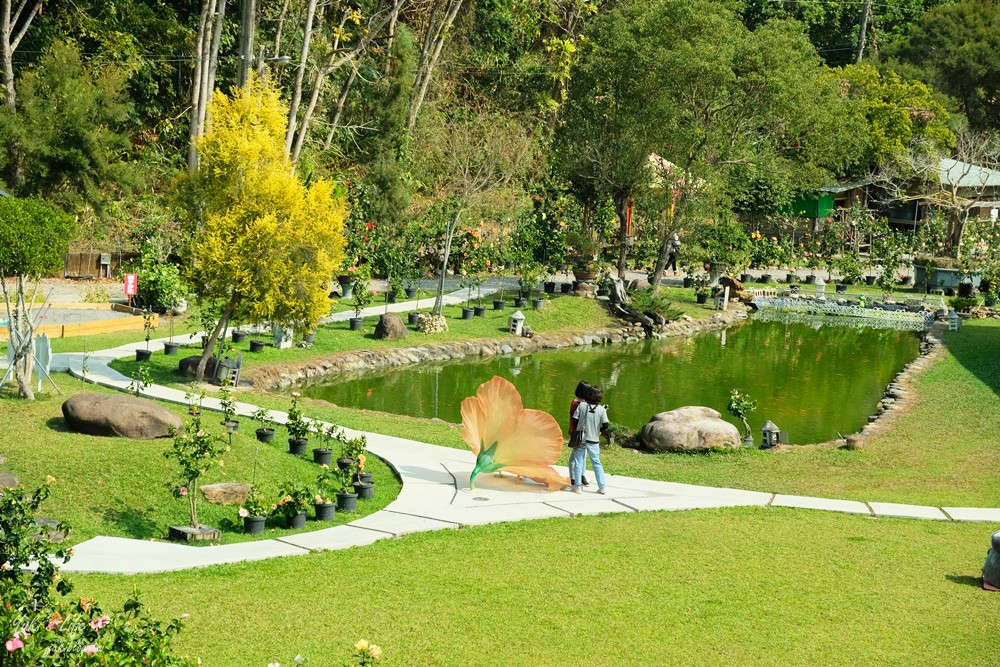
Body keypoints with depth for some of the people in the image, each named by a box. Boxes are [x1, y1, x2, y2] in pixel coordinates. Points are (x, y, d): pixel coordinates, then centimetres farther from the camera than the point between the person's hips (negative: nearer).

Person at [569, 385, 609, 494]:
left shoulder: (581, 405, -8)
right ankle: (602, 487, 12)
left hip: (580, 439, -1)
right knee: (596, 463, 12)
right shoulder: (601, 409, -8)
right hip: (594, 440, 1)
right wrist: (598, 431, 10)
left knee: (578, 462, 9)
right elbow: (605, 426, -9)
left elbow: (574, 420, -6)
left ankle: (577, 487, 8)